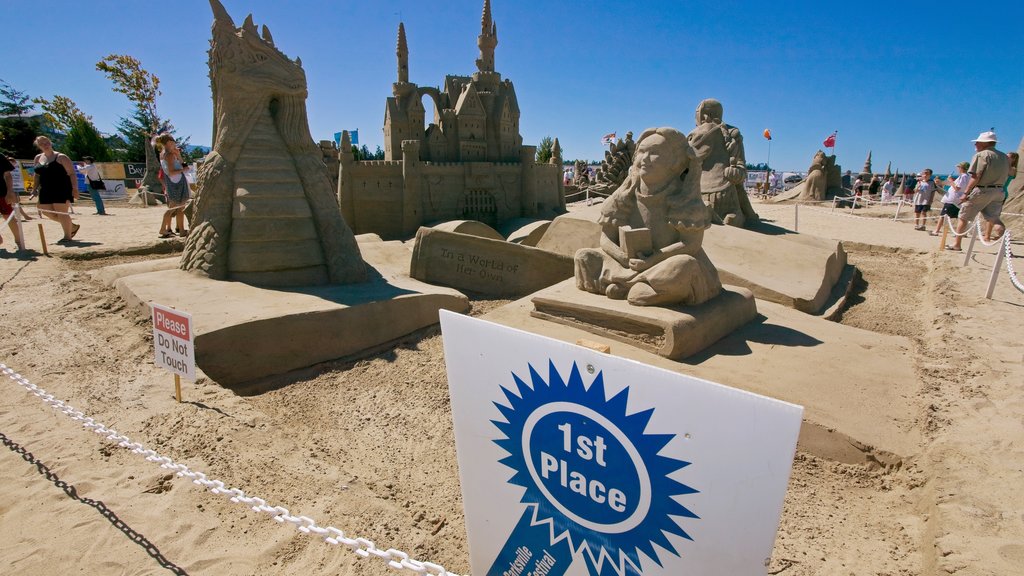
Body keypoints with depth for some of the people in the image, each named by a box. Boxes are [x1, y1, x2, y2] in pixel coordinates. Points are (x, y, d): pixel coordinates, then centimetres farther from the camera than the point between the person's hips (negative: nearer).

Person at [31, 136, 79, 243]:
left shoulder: (61, 157, -6)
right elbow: (37, 175, 21)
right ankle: (72, 226, 23)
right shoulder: (38, 158, 13)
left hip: (62, 190, -8)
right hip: (46, 191, 8)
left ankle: (67, 236, 3)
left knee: (61, 212, -8)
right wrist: (34, 189, 16)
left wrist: (75, 188, -19)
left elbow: (72, 174, -11)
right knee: (46, 212, 9)